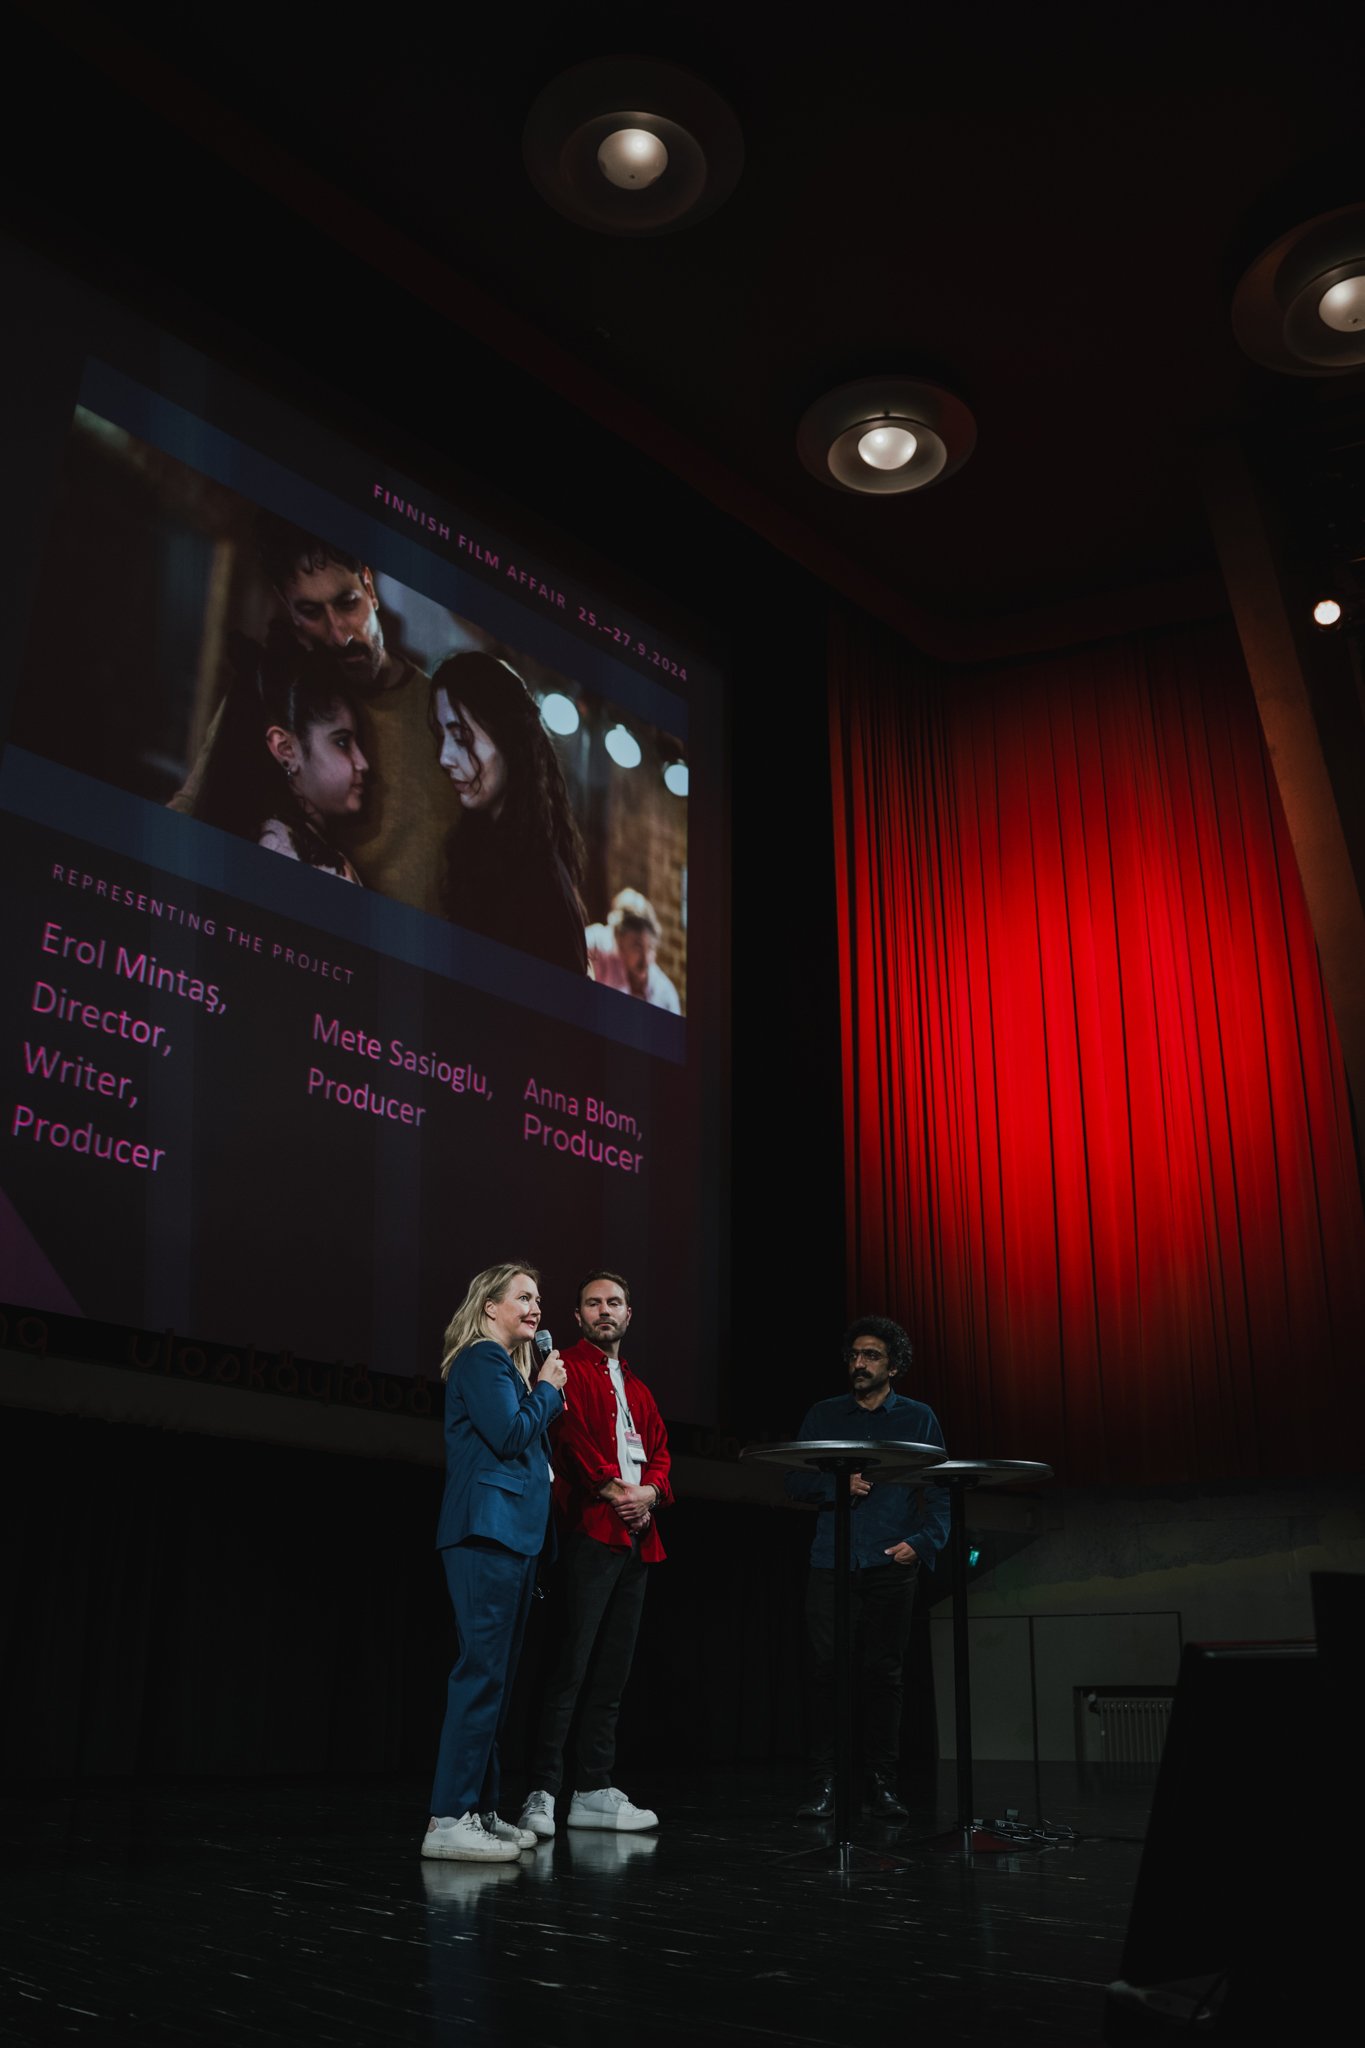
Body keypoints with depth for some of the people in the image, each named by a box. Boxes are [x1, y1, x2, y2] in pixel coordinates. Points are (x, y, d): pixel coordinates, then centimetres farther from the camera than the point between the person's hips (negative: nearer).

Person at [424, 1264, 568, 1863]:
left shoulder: (503, 1362, 23)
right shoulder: (482, 1358, -7)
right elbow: (508, 1435, -17)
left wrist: (543, 1395, 10)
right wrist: (547, 1390, -3)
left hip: (510, 1534, 11)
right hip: (488, 1532, -11)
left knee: (493, 1677, 11)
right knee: (483, 1673, -12)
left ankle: (478, 1811, 16)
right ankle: (449, 1820, -11)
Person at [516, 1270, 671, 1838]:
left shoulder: (637, 1388, 24)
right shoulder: (567, 1369, 1)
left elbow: (659, 1449, 17)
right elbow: (574, 1434, -12)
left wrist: (651, 1491, -3)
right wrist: (612, 1489, -18)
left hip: (635, 1536, 8)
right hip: (589, 1530, -8)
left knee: (613, 1669, 10)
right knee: (571, 1664, -11)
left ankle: (594, 1792, 16)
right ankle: (542, 1794, -7)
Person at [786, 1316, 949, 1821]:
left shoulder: (918, 1419, 10)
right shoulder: (823, 1416, 14)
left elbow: (939, 1492, 6)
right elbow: (795, 1482, 9)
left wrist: (922, 1542, -10)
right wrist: (836, 1484, -10)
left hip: (891, 1566, 0)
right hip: (831, 1564, 1)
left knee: (883, 1674, 2)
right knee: (826, 1669, -7)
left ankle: (882, 1783, 10)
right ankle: (822, 1782, -1)